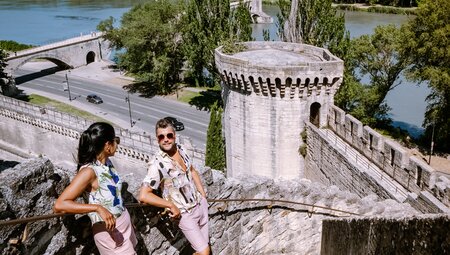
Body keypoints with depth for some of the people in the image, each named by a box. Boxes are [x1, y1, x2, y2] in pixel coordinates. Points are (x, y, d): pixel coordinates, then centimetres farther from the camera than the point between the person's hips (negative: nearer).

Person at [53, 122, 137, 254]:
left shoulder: (107, 162, -3)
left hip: (124, 223, 8)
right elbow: (59, 205, -33)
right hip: (109, 232, -8)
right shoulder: (89, 171, -27)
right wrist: (98, 208, -38)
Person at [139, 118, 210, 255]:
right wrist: (171, 205, -22)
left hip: (200, 204, 6)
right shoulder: (157, 164, -24)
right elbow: (143, 196, -28)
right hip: (185, 214, -6)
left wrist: (203, 195, 10)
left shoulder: (180, 149, -3)